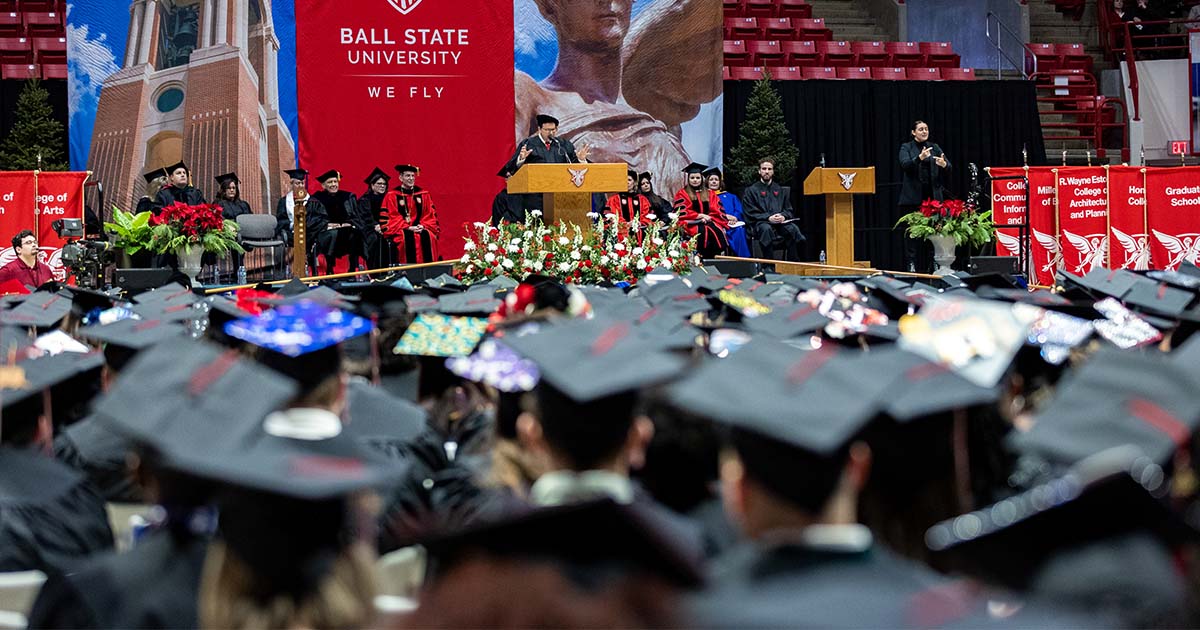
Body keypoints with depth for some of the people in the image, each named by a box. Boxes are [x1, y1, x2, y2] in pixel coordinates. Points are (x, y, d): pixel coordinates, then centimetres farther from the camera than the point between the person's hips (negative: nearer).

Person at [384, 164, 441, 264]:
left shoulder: (423, 195, 11)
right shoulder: (392, 196, 2)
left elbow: (430, 214, 11)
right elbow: (392, 217, -3)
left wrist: (423, 226, -9)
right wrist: (409, 228, -13)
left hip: (421, 228, 2)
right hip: (401, 230, -2)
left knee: (428, 237, -28)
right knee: (408, 238, -34)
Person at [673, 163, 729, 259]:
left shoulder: (710, 194, 20)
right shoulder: (682, 193, 11)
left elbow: (717, 211, 10)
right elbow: (682, 212, -2)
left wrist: (706, 217, -10)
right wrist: (700, 216, -10)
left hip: (709, 221, 3)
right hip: (691, 223, -3)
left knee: (717, 231, -31)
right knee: (703, 231, -36)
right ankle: (701, 258, -33)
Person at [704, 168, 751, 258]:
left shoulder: (730, 196, 29)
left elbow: (739, 212, 16)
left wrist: (734, 218, -9)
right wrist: (725, 216, -12)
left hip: (733, 225, 2)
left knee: (739, 231, -33)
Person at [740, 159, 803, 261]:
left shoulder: (780, 190, 23)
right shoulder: (751, 190, 12)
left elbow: (789, 210, 17)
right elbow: (750, 213, 2)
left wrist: (783, 216, -8)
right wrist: (768, 217, -14)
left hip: (781, 223, 3)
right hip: (760, 223, -3)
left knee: (793, 228, -31)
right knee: (766, 229, -40)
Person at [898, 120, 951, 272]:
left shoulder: (935, 147, 13)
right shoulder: (906, 148, 5)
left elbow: (948, 168, 7)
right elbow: (905, 165, -13)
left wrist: (944, 164, -17)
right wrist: (919, 158, -30)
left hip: (933, 195, 2)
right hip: (913, 196, -2)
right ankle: (911, 264, 0)